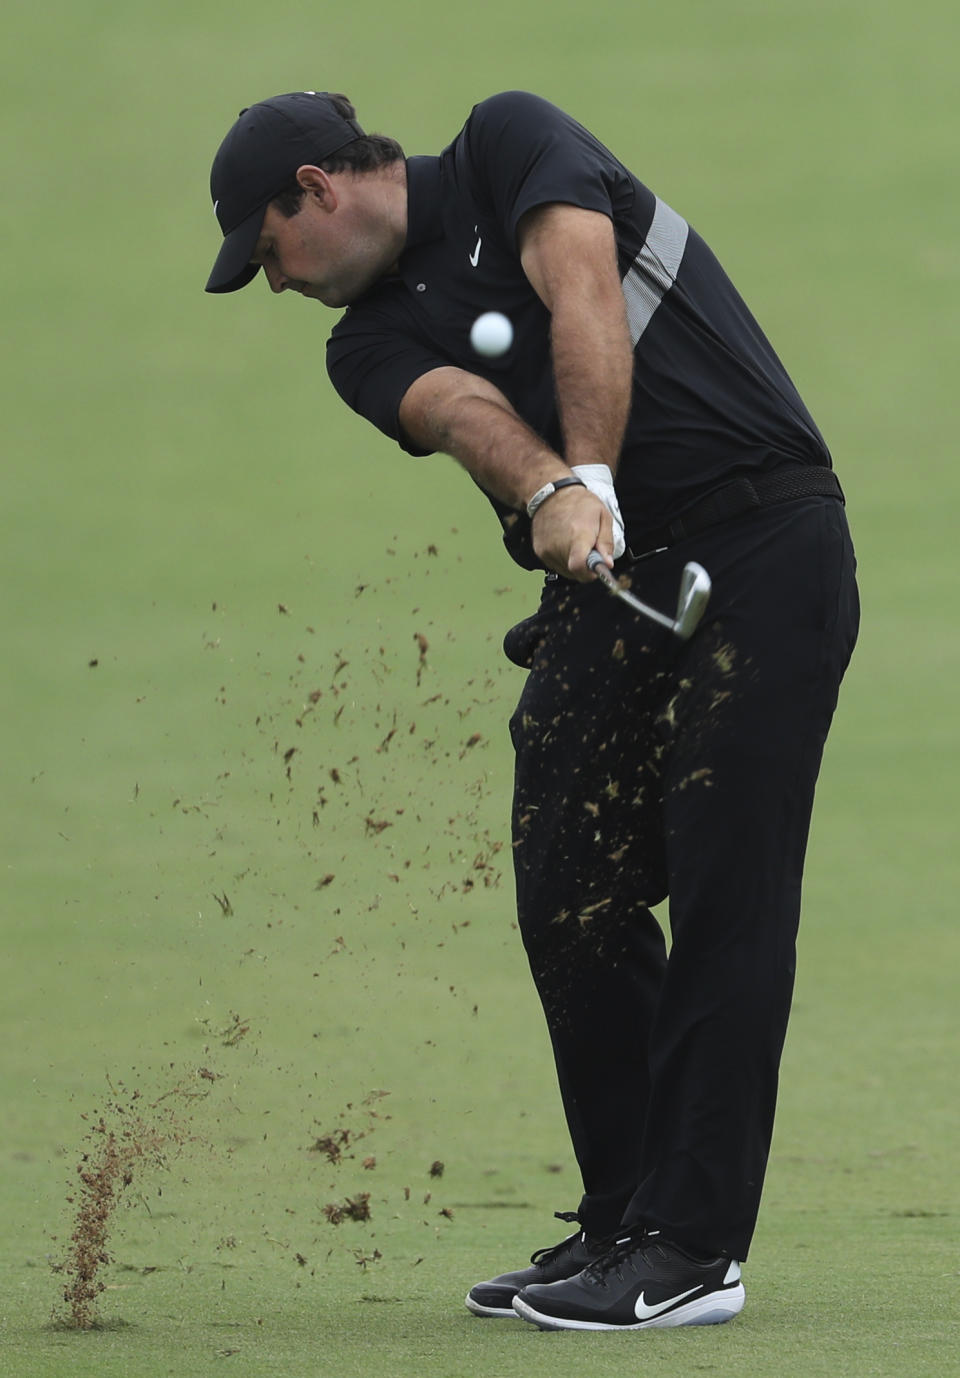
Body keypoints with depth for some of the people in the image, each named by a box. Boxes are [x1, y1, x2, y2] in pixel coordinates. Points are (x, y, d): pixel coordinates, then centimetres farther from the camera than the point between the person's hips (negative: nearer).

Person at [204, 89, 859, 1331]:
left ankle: (691, 1249, -12)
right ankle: (622, 1220, 14)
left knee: (723, 890, -10)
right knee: (570, 899, 2)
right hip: (606, 579, 7)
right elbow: (464, 409, -9)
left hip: (761, 543, -7)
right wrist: (552, 491, -30)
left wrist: (593, 476, -29)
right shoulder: (370, 343, 12)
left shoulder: (509, 146, 0)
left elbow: (583, 296, -16)